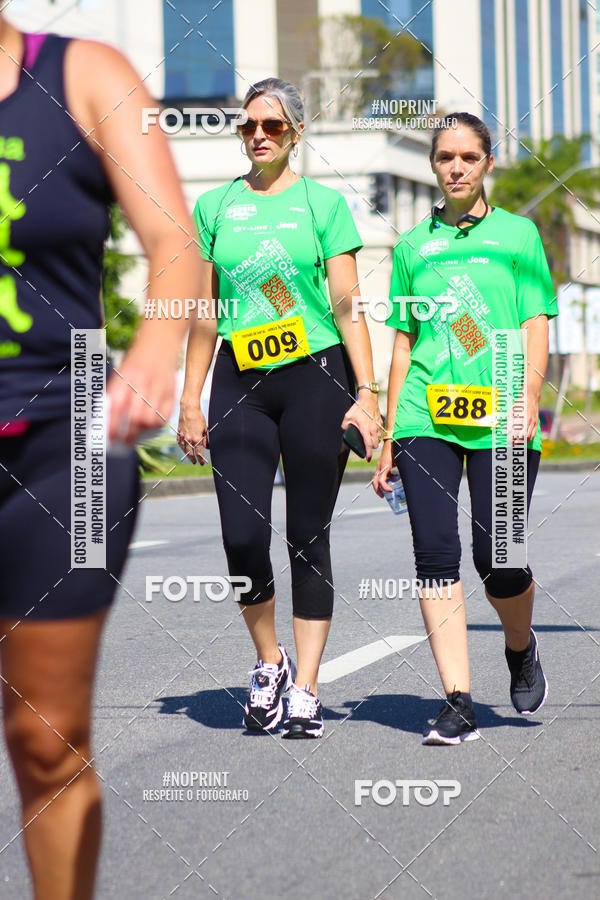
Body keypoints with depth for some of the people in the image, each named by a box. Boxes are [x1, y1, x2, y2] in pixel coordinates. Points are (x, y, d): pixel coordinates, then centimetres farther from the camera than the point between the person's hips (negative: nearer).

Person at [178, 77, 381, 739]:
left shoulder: (323, 204, 3)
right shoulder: (215, 206, 10)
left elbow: (347, 306, -1)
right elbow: (203, 313, 12)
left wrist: (367, 392, -9)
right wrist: (189, 400, 8)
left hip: (316, 377, -2)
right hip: (240, 385, 2)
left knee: (307, 540, 0)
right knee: (243, 538, -8)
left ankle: (305, 690, 7)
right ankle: (268, 664, 15)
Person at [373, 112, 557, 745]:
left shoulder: (516, 234, 10)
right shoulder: (413, 247, 16)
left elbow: (536, 325, 5)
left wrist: (529, 395, -12)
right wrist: (386, 436, 15)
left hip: (500, 421, -2)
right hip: (426, 418, 2)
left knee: (496, 558, -7)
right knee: (435, 552, -10)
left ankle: (521, 648, 26)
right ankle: (457, 702, -8)